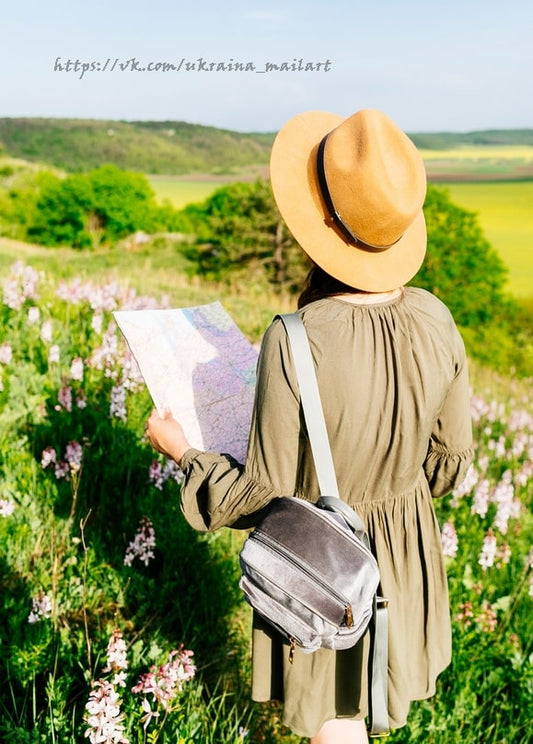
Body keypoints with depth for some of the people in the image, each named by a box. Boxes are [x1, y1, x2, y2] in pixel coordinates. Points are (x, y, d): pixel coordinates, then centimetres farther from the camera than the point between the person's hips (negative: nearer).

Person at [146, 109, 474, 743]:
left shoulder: (294, 342, -34)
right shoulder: (435, 321, -18)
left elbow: (264, 494, -22)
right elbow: (451, 460, -4)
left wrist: (183, 452, -6)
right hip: (407, 543, 5)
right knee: (366, 683, 34)